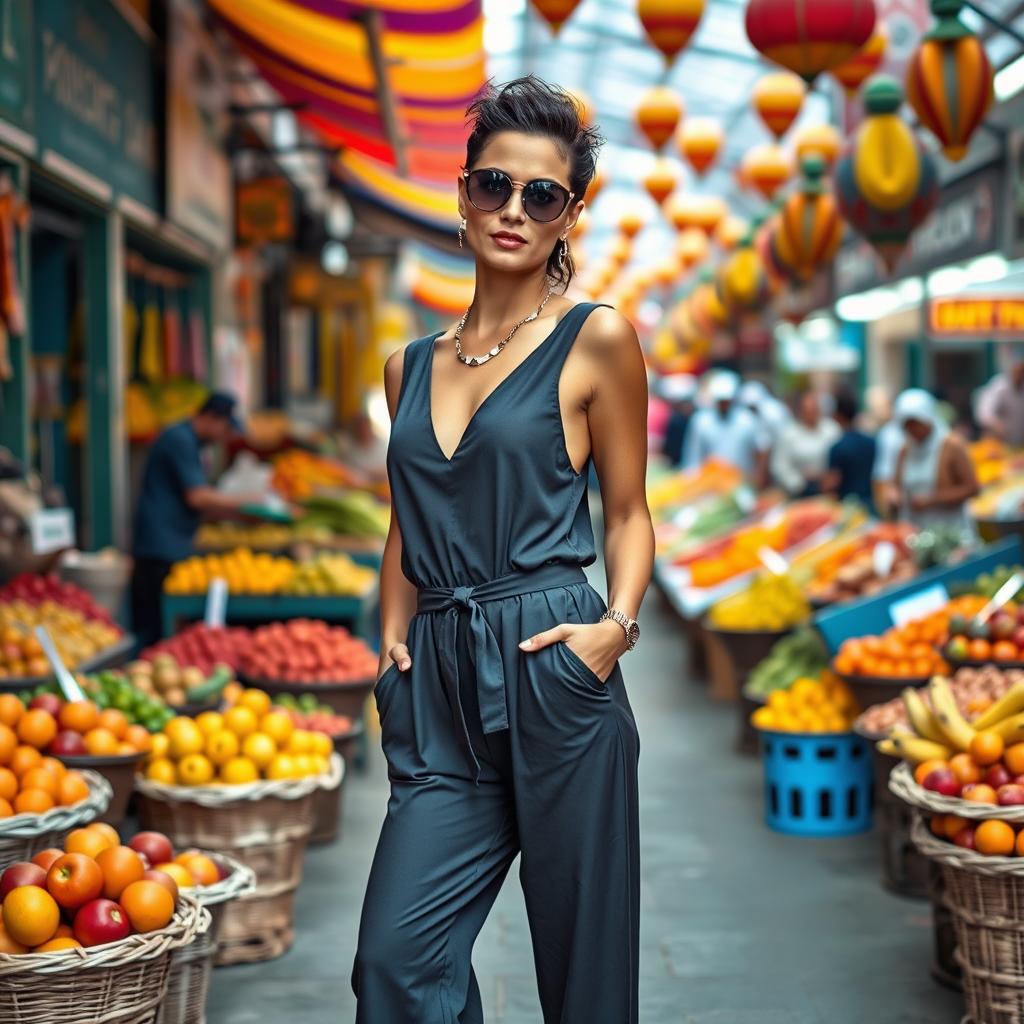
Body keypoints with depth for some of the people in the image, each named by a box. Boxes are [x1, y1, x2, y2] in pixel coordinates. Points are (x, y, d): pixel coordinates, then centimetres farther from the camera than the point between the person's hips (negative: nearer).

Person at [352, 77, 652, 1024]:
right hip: (440, 694, 4)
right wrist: (394, 636, 8)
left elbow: (628, 511, 5)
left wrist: (619, 622, -11)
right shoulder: (411, 365, 16)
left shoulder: (597, 341, 3)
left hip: (552, 671, -4)